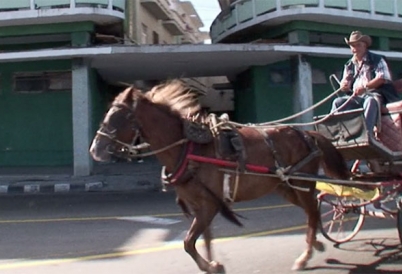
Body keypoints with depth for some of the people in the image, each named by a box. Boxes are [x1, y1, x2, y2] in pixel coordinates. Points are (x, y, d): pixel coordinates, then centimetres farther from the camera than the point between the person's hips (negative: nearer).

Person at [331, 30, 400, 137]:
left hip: (374, 94, -5)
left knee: (370, 101, -39)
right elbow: (345, 84, 14)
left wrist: (365, 87, -24)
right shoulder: (349, 65, 18)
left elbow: (382, 78, -10)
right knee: (338, 102, -20)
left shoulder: (377, 59, 4)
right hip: (356, 97, 5)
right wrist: (344, 85, -13)